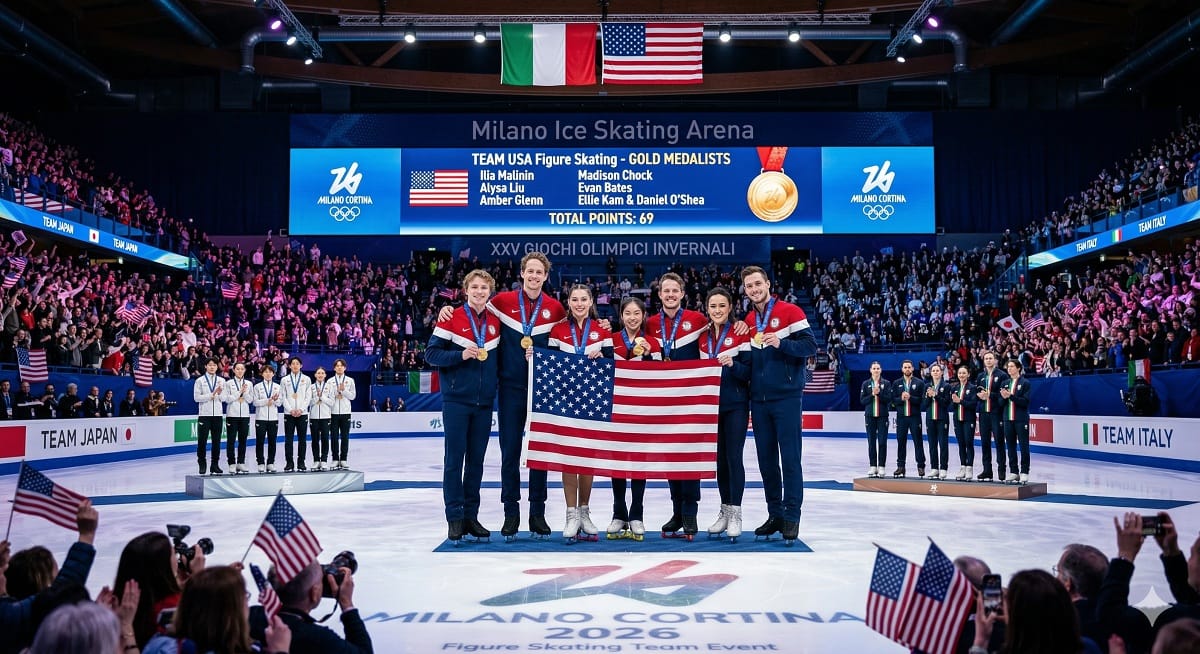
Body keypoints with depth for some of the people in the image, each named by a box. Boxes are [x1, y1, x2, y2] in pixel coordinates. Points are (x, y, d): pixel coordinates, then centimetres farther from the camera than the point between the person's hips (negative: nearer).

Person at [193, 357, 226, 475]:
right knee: (202, 440, -1)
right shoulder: (200, 381, 2)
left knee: (216, 440, 6)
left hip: (217, 414, 3)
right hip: (205, 414, -3)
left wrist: (220, 394, -16)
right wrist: (211, 395, -11)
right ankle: (202, 465, 9)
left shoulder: (221, 380, 9)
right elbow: (196, 397, -6)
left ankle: (215, 465, 14)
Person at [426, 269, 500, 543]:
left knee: (477, 460, 8)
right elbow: (431, 353, -5)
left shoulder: (495, 322, 9)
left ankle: (471, 516, 16)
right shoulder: (452, 318, -3)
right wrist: (460, 355, -19)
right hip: (457, 400, -4)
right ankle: (455, 518, 6)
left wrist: (496, 382, -1)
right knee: (454, 459, -1)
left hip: (484, 402, 4)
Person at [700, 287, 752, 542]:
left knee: (733, 457, -6)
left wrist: (733, 365, -25)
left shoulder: (740, 333, -6)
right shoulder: (703, 336, 9)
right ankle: (724, 511, 20)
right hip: (711, 404, 5)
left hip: (735, 405, -5)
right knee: (719, 459, 10)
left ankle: (735, 514, 1)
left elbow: (749, 370, -8)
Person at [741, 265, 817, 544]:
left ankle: (792, 517, 3)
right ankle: (775, 514, 17)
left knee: (790, 458, -3)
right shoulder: (748, 321, 13)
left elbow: (810, 345, -9)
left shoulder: (790, 311, -4)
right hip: (759, 400, 6)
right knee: (766, 459, 8)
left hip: (787, 397, -6)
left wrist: (781, 343, -23)